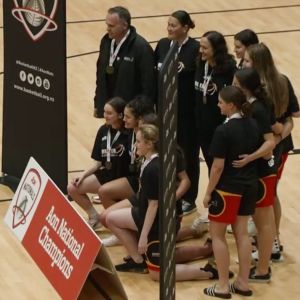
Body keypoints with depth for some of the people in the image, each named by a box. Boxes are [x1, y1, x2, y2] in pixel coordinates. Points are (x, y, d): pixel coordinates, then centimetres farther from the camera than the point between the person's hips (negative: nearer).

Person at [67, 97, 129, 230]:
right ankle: (94, 217, 14)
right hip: (106, 174, 7)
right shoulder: (103, 130, 4)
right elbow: (98, 162, 8)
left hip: (124, 179, -7)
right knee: (73, 188, -2)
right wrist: (83, 175, -1)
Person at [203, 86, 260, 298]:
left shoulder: (224, 131, -20)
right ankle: (243, 282, 19)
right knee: (241, 233, 15)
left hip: (227, 188, -7)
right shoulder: (253, 125, 1)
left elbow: (218, 167, -19)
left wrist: (208, 192, -10)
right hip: (249, 186, 7)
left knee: (217, 234, 7)